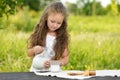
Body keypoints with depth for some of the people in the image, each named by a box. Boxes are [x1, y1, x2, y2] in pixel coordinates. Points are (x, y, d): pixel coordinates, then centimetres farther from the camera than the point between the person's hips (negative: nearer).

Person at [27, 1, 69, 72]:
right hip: (36, 70, 1)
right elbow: (29, 53, 11)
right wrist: (34, 50, -10)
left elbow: (66, 58, 3)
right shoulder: (38, 33, 2)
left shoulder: (63, 37, 0)